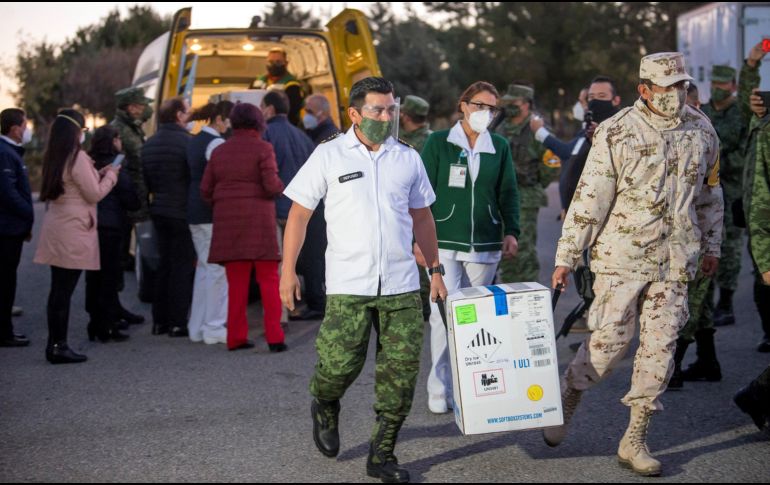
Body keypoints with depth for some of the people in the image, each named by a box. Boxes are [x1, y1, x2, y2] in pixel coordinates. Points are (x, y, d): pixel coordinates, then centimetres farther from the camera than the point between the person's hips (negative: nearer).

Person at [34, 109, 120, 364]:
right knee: (64, 291, -5)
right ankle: (59, 346, -3)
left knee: (59, 290, 10)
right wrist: (110, 175, 5)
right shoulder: (78, 157, -13)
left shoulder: (54, 157, 13)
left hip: (56, 232, 8)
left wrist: (98, 175, 15)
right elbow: (94, 194, -10)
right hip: (73, 231, -8)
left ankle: (54, 344, 14)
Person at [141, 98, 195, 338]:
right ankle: (177, 323, -2)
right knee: (182, 267, -2)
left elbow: (146, 181, 15)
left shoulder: (149, 144, 10)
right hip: (183, 212, -7)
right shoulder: (187, 142, -14)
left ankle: (159, 320, 18)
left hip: (159, 210, 7)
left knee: (164, 266, 15)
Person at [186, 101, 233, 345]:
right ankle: (215, 328, -3)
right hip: (213, 213, -10)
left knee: (204, 267, 14)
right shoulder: (216, 143, -13)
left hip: (195, 211, 10)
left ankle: (198, 327, 17)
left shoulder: (195, 141, 16)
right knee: (218, 269, -4)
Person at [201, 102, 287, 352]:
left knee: (237, 283, 9)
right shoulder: (262, 148, -4)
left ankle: (236, 337, 8)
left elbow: (205, 190, 8)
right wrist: (280, 185, 8)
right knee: (268, 280, 1)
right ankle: (274, 336, -5)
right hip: (258, 221, -4)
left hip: (227, 222, 4)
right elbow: (272, 186, -14)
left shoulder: (219, 151, 9)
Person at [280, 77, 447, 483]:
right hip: (348, 283, -3)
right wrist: (288, 270, -1)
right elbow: (299, 212, 3)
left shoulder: (408, 158, 9)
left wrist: (435, 270, 17)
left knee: (402, 370, 0)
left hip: (400, 283, 3)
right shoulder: (329, 156, 0)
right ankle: (325, 408, 32)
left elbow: (422, 218, 18)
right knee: (341, 363, -4)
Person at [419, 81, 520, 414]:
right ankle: (440, 390, -2)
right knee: (445, 315, -9)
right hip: (445, 244, -3)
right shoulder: (439, 143, 1)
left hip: (485, 247, 3)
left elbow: (508, 193, 15)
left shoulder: (499, 147, 10)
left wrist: (511, 231, 4)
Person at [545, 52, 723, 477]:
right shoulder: (616, 133, -8)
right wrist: (567, 257, -9)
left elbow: (709, 194, 18)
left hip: (675, 262, 4)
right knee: (609, 341, -5)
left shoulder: (701, 131, 6)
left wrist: (711, 246, 21)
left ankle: (634, 441, 11)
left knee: (660, 347, 2)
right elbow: (590, 198, -9)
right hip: (622, 256, -4)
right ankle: (565, 403, 22)